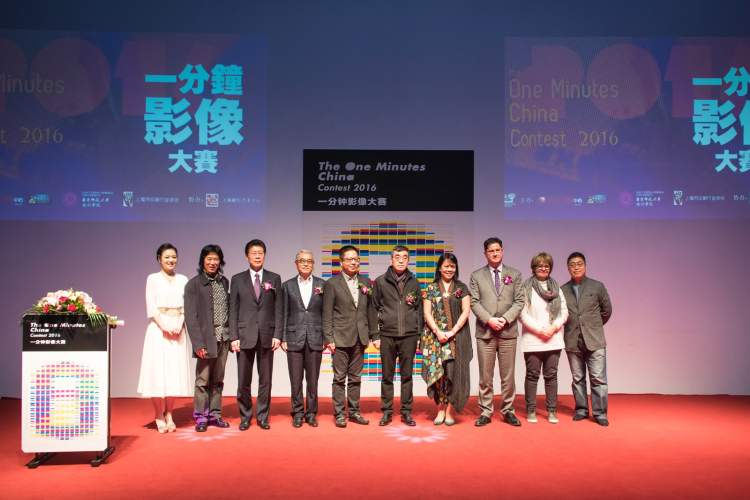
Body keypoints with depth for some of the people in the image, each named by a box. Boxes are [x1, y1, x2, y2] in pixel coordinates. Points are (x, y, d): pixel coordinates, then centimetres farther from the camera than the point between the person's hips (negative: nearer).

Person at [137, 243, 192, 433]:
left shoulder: (183, 279, 11)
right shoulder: (153, 279, 4)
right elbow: (151, 307, -3)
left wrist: (179, 325, -9)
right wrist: (164, 326, -13)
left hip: (178, 330, 3)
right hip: (158, 329, -3)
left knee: (175, 372, 2)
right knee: (158, 370, -4)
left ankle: (169, 414, 10)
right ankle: (159, 417, 4)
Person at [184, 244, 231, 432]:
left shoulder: (224, 282, 11)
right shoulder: (193, 284, -4)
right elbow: (190, 316, -8)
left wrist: (232, 335, 7)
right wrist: (198, 344, -14)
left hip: (223, 339, 5)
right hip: (206, 339, -5)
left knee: (217, 380, 11)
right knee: (202, 380, 1)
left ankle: (214, 415, 21)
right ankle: (201, 417, 13)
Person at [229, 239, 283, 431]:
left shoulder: (274, 278, 6)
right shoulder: (237, 279, 5)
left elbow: (278, 309, 4)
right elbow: (233, 311, 3)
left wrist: (277, 335, -4)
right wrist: (234, 337, -4)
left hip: (267, 336, 1)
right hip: (245, 336, 0)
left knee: (265, 380, 6)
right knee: (243, 381, 4)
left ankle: (263, 417, 17)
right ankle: (245, 417, 18)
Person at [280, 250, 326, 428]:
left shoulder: (322, 284, 5)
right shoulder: (288, 285, 6)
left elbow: (326, 312, 5)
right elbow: (284, 314, 5)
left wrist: (327, 336, 0)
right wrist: (283, 338, 1)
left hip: (315, 338, 0)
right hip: (294, 338, 0)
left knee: (313, 379, 6)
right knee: (296, 379, 5)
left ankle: (311, 413, 18)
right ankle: (297, 413, 17)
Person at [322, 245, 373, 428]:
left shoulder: (365, 283, 10)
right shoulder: (332, 284, -3)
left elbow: (369, 310, 12)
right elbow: (327, 315, -4)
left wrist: (372, 334, 7)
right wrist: (328, 339, -10)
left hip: (359, 338, 4)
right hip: (341, 337, -4)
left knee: (355, 378, 11)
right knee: (340, 378, 2)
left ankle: (354, 412, 20)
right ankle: (339, 414, 10)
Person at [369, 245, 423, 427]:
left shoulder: (414, 282, 7)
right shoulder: (380, 281, 3)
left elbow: (419, 309, 9)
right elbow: (374, 309, 4)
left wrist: (419, 334, 3)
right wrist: (375, 335, -1)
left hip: (409, 336, 1)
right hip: (387, 335, -1)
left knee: (407, 375, 7)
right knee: (387, 376, 6)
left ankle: (406, 412, 16)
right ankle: (387, 412, 16)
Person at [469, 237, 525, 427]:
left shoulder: (515, 274, 9)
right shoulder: (476, 276, 7)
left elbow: (519, 301, 2)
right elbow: (474, 303, -1)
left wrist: (505, 319, -12)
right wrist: (489, 320, -14)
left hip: (508, 331, 1)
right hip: (485, 332, -1)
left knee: (508, 375, 6)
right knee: (485, 376, 4)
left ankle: (508, 411, 17)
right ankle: (485, 412, 12)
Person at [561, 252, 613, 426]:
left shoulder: (597, 286, 2)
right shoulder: (563, 290, 4)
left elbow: (607, 310, 10)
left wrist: (594, 327, 13)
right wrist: (571, 327, 4)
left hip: (594, 340, -1)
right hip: (573, 341, 2)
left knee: (598, 378, -2)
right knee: (578, 379, 9)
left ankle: (600, 413, 5)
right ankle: (581, 410, 19)